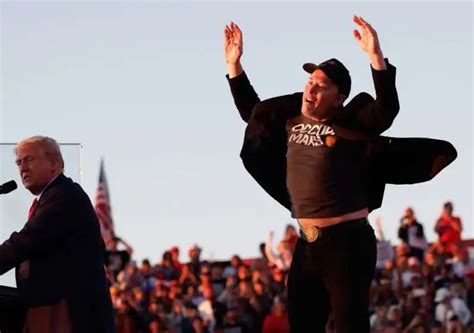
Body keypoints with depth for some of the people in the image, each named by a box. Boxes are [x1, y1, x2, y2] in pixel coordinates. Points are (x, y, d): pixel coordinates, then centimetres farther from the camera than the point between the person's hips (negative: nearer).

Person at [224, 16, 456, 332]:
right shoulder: (292, 123, 11)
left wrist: (376, 57, -37)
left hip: (348, 241, -7)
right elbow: (252, 112, 27)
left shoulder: (349, 126, -8)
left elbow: (387, 109, -25)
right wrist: (234, 64, 21)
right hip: (307, 244, 7)